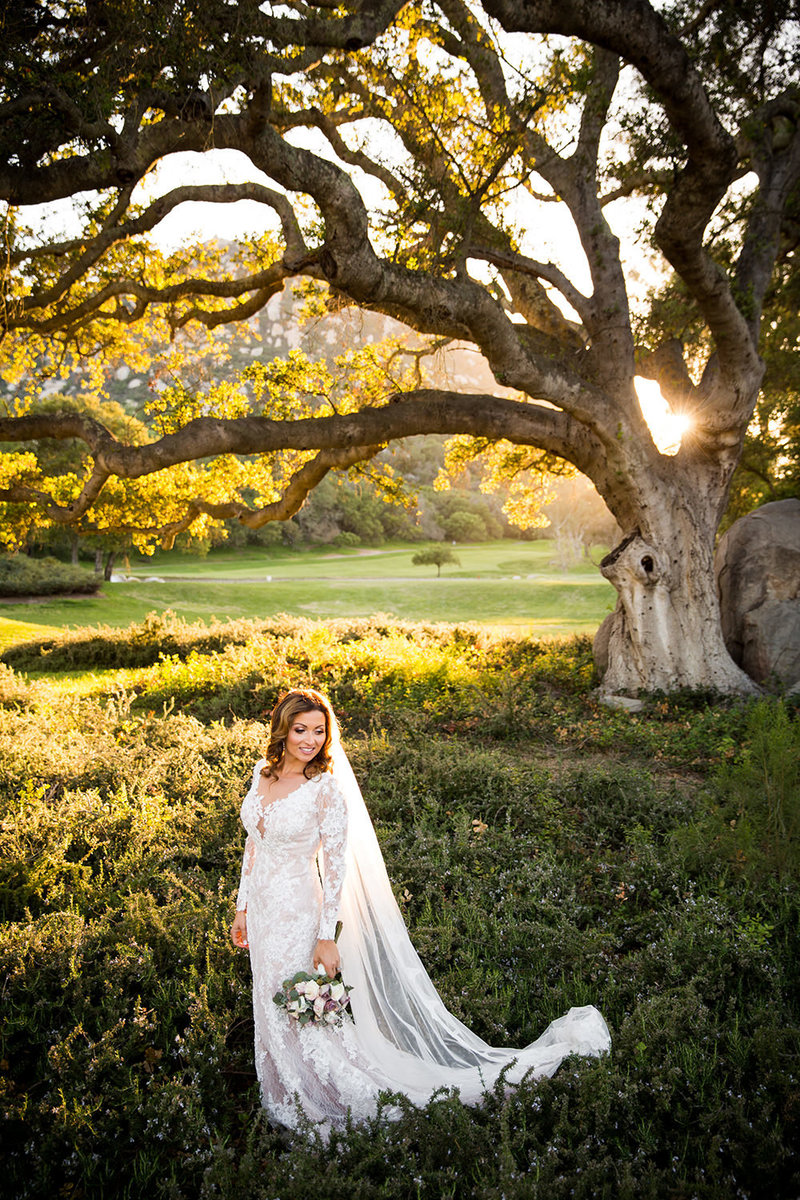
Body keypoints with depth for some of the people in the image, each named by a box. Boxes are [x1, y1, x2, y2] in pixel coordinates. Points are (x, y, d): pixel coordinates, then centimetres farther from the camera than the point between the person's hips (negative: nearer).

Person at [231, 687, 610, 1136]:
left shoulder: (327, 789, -19)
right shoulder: (263, 773, 0)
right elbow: (254, 843, 10)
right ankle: (295, 1108, 41)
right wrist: (243, 906, 12)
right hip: (262, 911, 7)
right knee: (274, 1014, 20)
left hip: (297, 915, -7)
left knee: (301, 1017, 3)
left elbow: (336, 865, -17)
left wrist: (327, 936, -17)